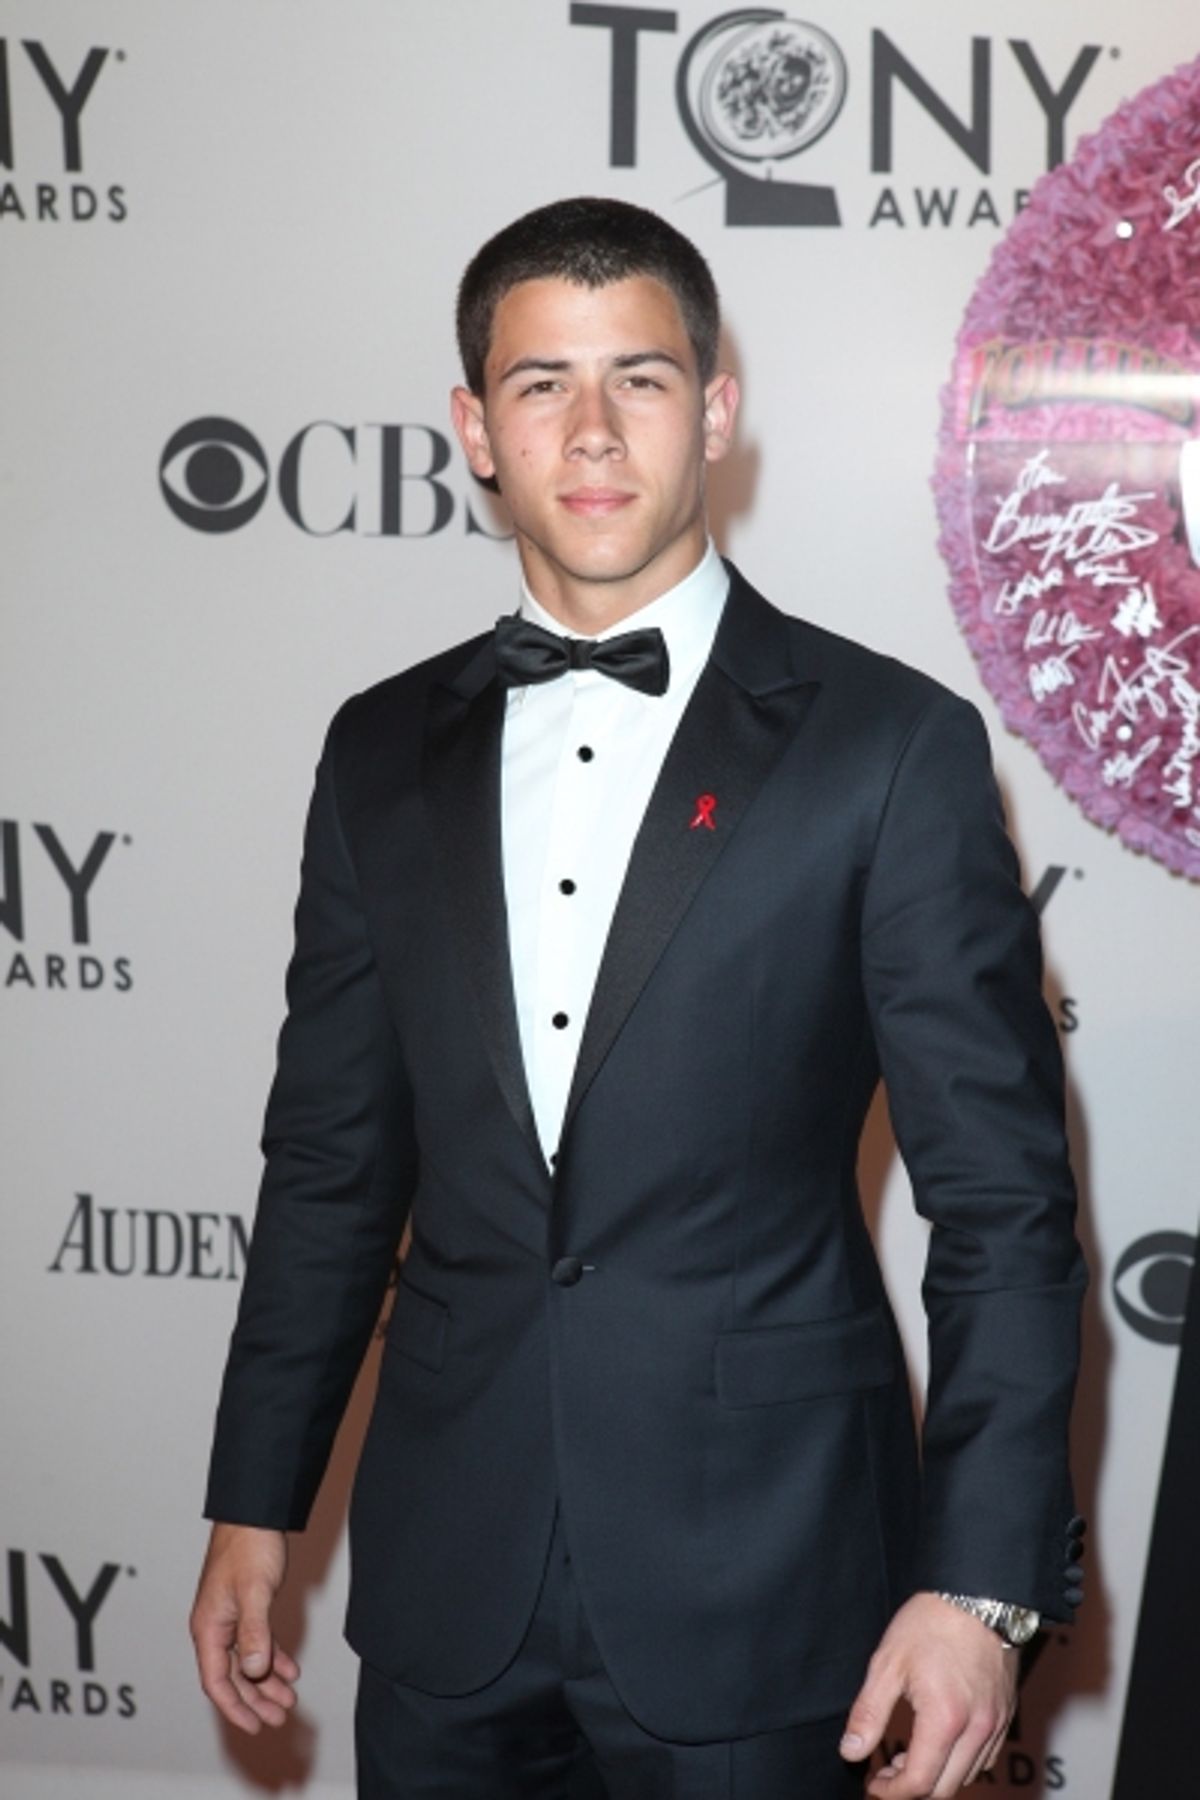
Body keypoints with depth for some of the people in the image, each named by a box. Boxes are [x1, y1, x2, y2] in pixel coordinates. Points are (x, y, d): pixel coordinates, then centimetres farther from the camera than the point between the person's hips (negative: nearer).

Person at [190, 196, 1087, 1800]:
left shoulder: (891, 747, -7)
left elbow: (1002, 1196, -8)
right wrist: (256, 1502, 11)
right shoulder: (385, 754, 6)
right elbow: (332, 1159, 11)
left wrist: (982, 1581, -12)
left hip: (756, 1595, -3)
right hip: (446, 1583, 4)